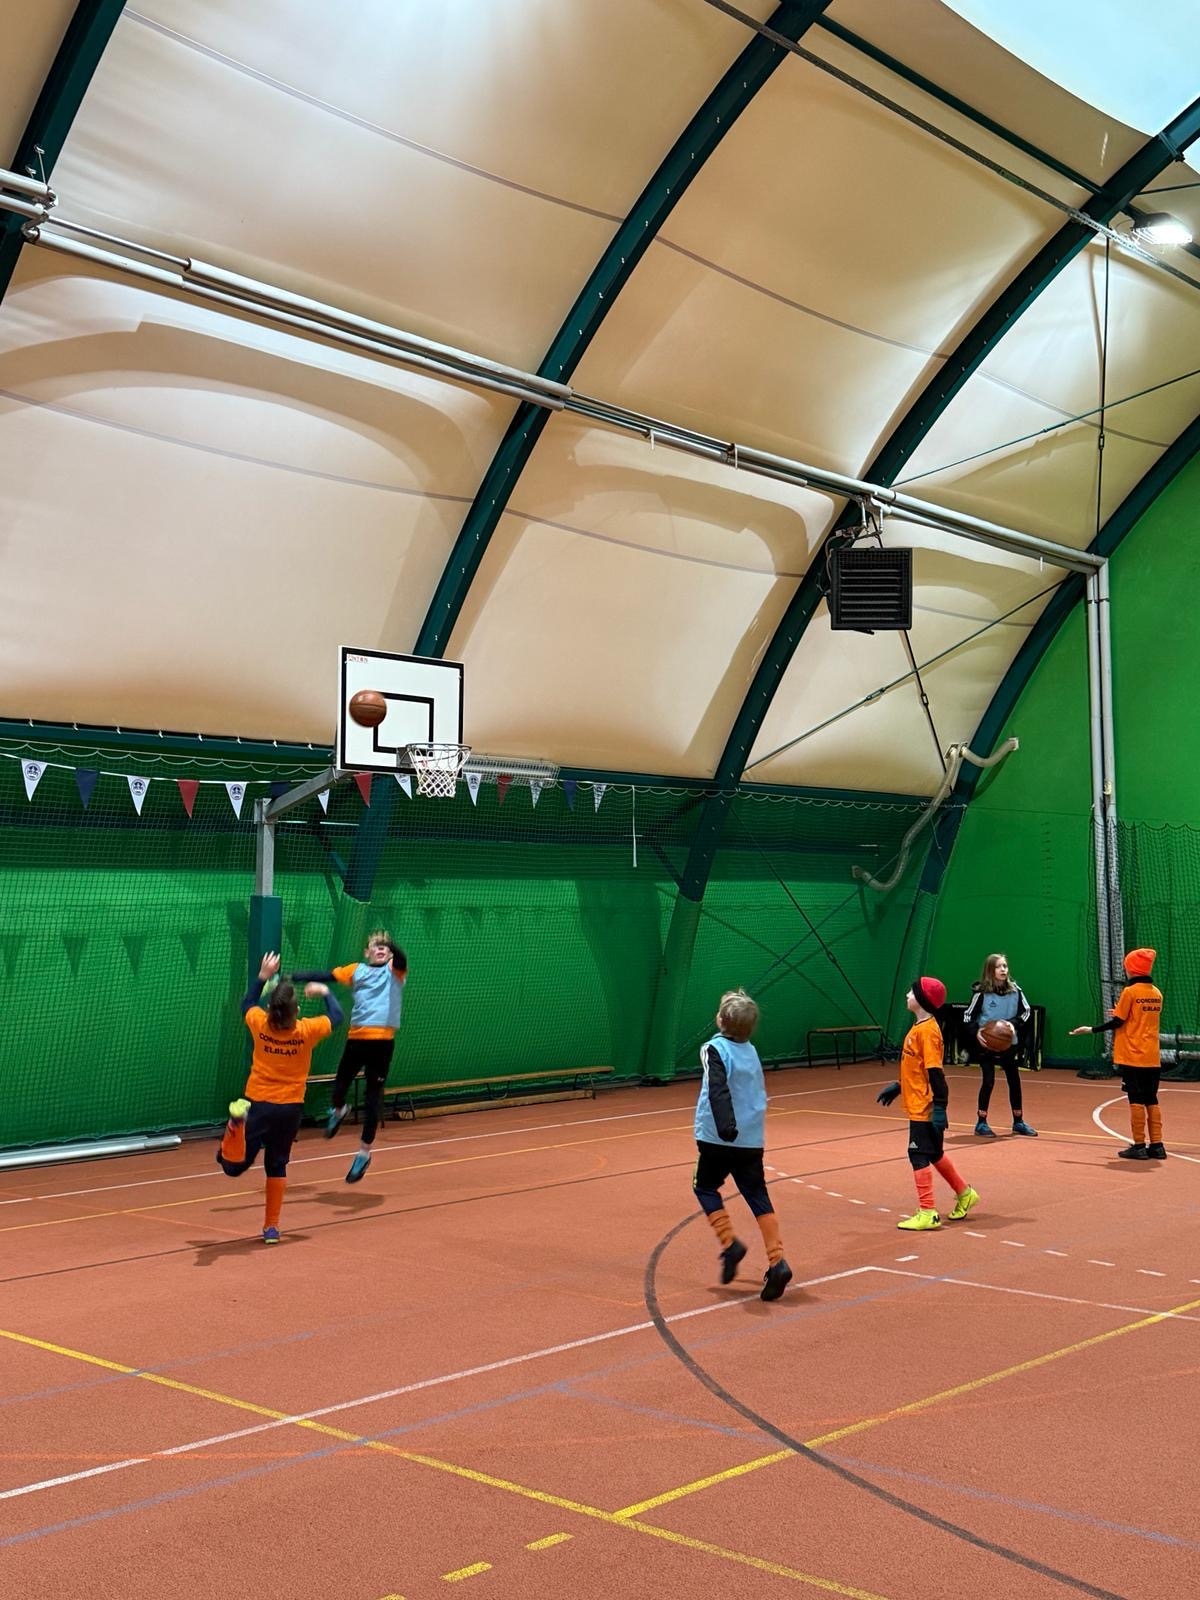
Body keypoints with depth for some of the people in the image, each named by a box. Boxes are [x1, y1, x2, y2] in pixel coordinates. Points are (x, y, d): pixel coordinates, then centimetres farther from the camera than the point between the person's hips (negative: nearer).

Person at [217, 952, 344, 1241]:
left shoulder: (260, 1025, -6)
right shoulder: (306, 1031, -9)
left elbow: (247, 1005, 18)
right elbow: (337, 1016, 10)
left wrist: (262, 977, 21)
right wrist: (324, 993, 23)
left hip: (258, 1104, 0)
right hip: (290, 1108, 0)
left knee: (233, 1166, -5)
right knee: (277, 1165, 15)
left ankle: (238, 1122, -37)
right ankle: (271, 1227, 16)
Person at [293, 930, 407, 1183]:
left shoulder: (395, 971, 2)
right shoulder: (356, 970, 9)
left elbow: (401, 959, -20)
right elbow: (323, 976, 6)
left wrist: (390, 946, -42)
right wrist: (288, 978, 0)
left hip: (382, 1041, -2)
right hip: (357, 1038, 2)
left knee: (373, 1097, 2)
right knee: (340, 1084, 7)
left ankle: (364, 1152, 16)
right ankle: (338, 1110, 45)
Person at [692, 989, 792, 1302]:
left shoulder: (715, 1049, -10)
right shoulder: (751, 1052, 11)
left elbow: (719, 1089, -26)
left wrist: (725, 1125, -37)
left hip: (720, 1139, -5)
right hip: (752, 1140, 5)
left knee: (705, 1188, 16)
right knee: (758, 1197, 6)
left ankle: (729, 1243, 3)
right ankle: (777, 1262, -5)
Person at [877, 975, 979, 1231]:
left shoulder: (927, 1030, -19)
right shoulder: (919, 1027, 9)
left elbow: (935, 1071, -22)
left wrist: (939, 1106, -24)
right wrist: (898, 1087, 24)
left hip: (925, 1107, -10)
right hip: (918, 1105, 10)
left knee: (920, 1155, -5)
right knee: (933, 1154, 20)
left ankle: (927, 1214, 2)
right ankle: (965, 1194, 36)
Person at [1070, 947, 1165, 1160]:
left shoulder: (1130, 991, -10)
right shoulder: (1157, 993, 6)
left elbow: (1117, 1022, -10)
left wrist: (1091, 1030, -2)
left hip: (1132, 1057, -5)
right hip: (1152, 1058, 5)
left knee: (1136, 1101, -1)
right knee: (1151, 1101, 10)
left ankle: (1139, 1146, 0)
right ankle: (1156, 1145, 11)